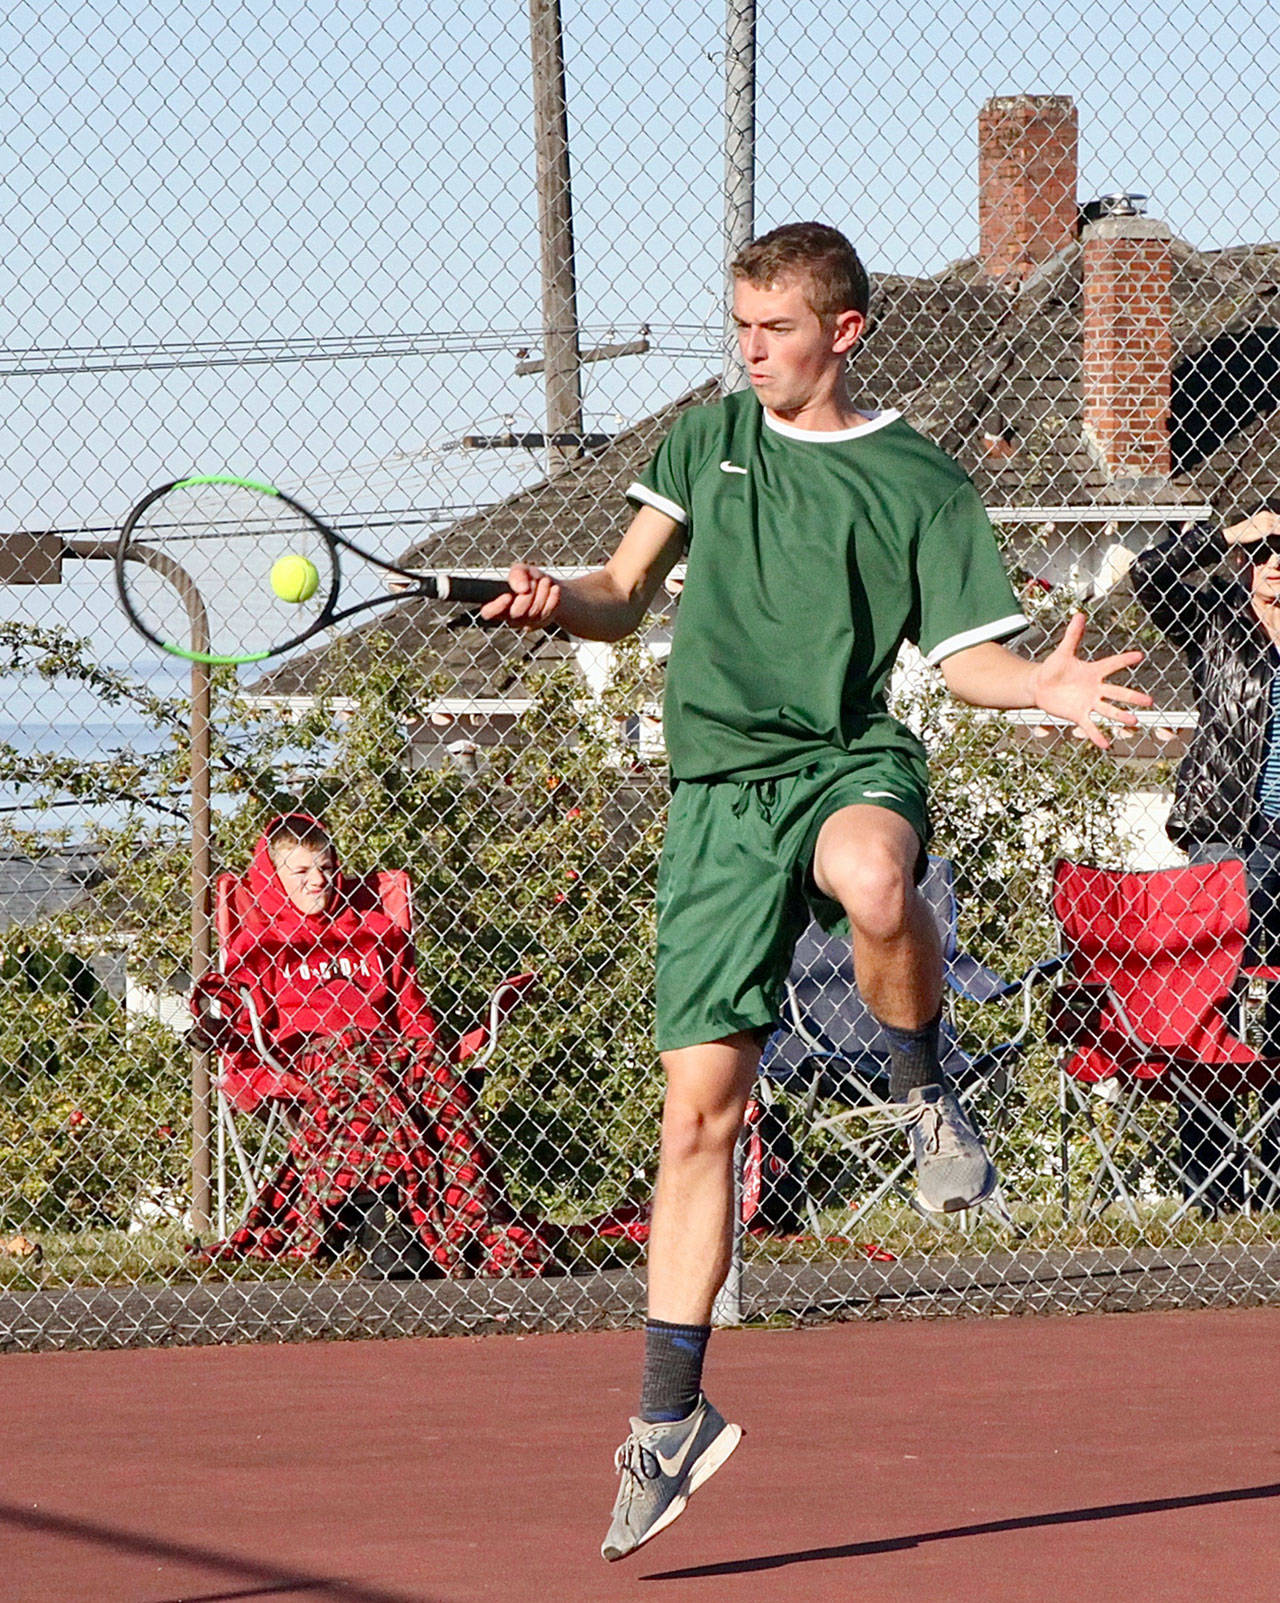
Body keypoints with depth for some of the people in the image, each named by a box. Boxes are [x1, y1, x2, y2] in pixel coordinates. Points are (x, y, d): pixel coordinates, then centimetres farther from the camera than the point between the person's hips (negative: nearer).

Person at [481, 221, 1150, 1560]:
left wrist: (1044, 686, -17)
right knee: (699, 1109, -2)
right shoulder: (708, 438, 14)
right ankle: (669, 1422, 7)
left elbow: (963, 653, 4)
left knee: (873, 880, -42)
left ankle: (923, 1096, -11)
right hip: (720, 788, 3)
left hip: (849, 760, -3)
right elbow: (624, 598, 15)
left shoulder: (920, 482, 5)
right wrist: (560, 602, -8)